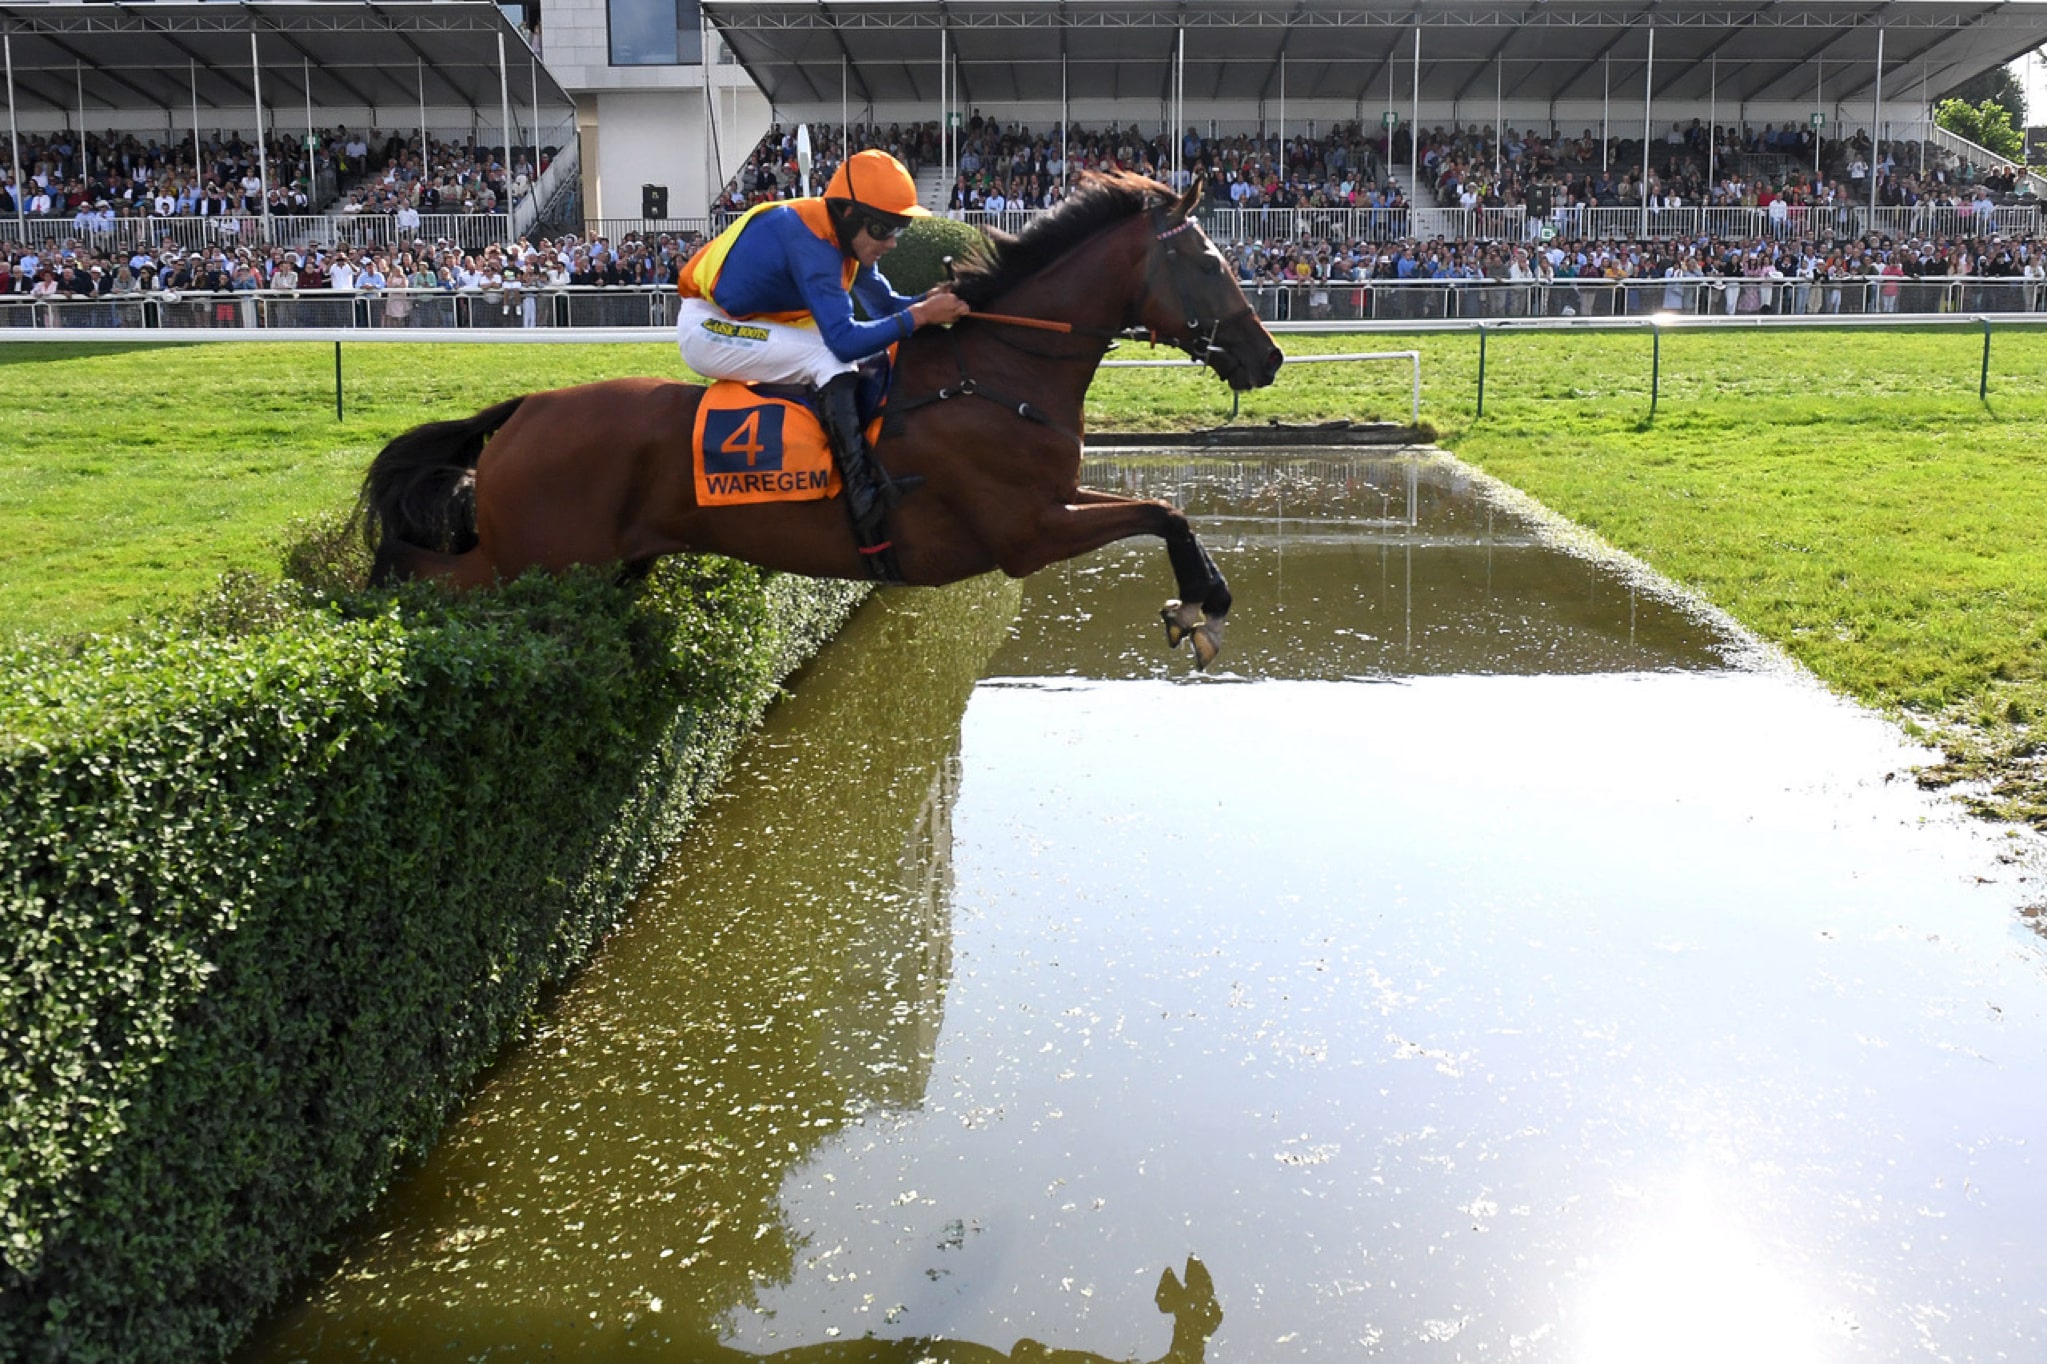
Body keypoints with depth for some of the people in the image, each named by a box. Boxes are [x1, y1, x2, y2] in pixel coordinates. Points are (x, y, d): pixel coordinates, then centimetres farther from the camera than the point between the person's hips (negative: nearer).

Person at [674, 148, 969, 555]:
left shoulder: (845, 233, -3)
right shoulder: (811, 242, -29)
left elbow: (884, 306, 7)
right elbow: (844, 340, -34)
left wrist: (931, 300, -13)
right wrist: (920, 315, -31)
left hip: (750, 321, 10)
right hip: (708, 328, -10)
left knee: (877, 356, 3)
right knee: (831, 357, -25)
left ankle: (892, 455, -2)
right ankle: (865, 499, -32)